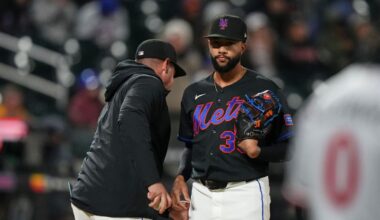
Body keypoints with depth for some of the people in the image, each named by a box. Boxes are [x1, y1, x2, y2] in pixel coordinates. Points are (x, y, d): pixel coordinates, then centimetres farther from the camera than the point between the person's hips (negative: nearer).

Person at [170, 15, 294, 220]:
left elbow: (287, 149, -1)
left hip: (245, 195, -5)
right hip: (202, 195, 5)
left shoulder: (264, 90, -2)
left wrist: (258, 152, -19)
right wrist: (181, 177, 5)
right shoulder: (194, 93, 13)